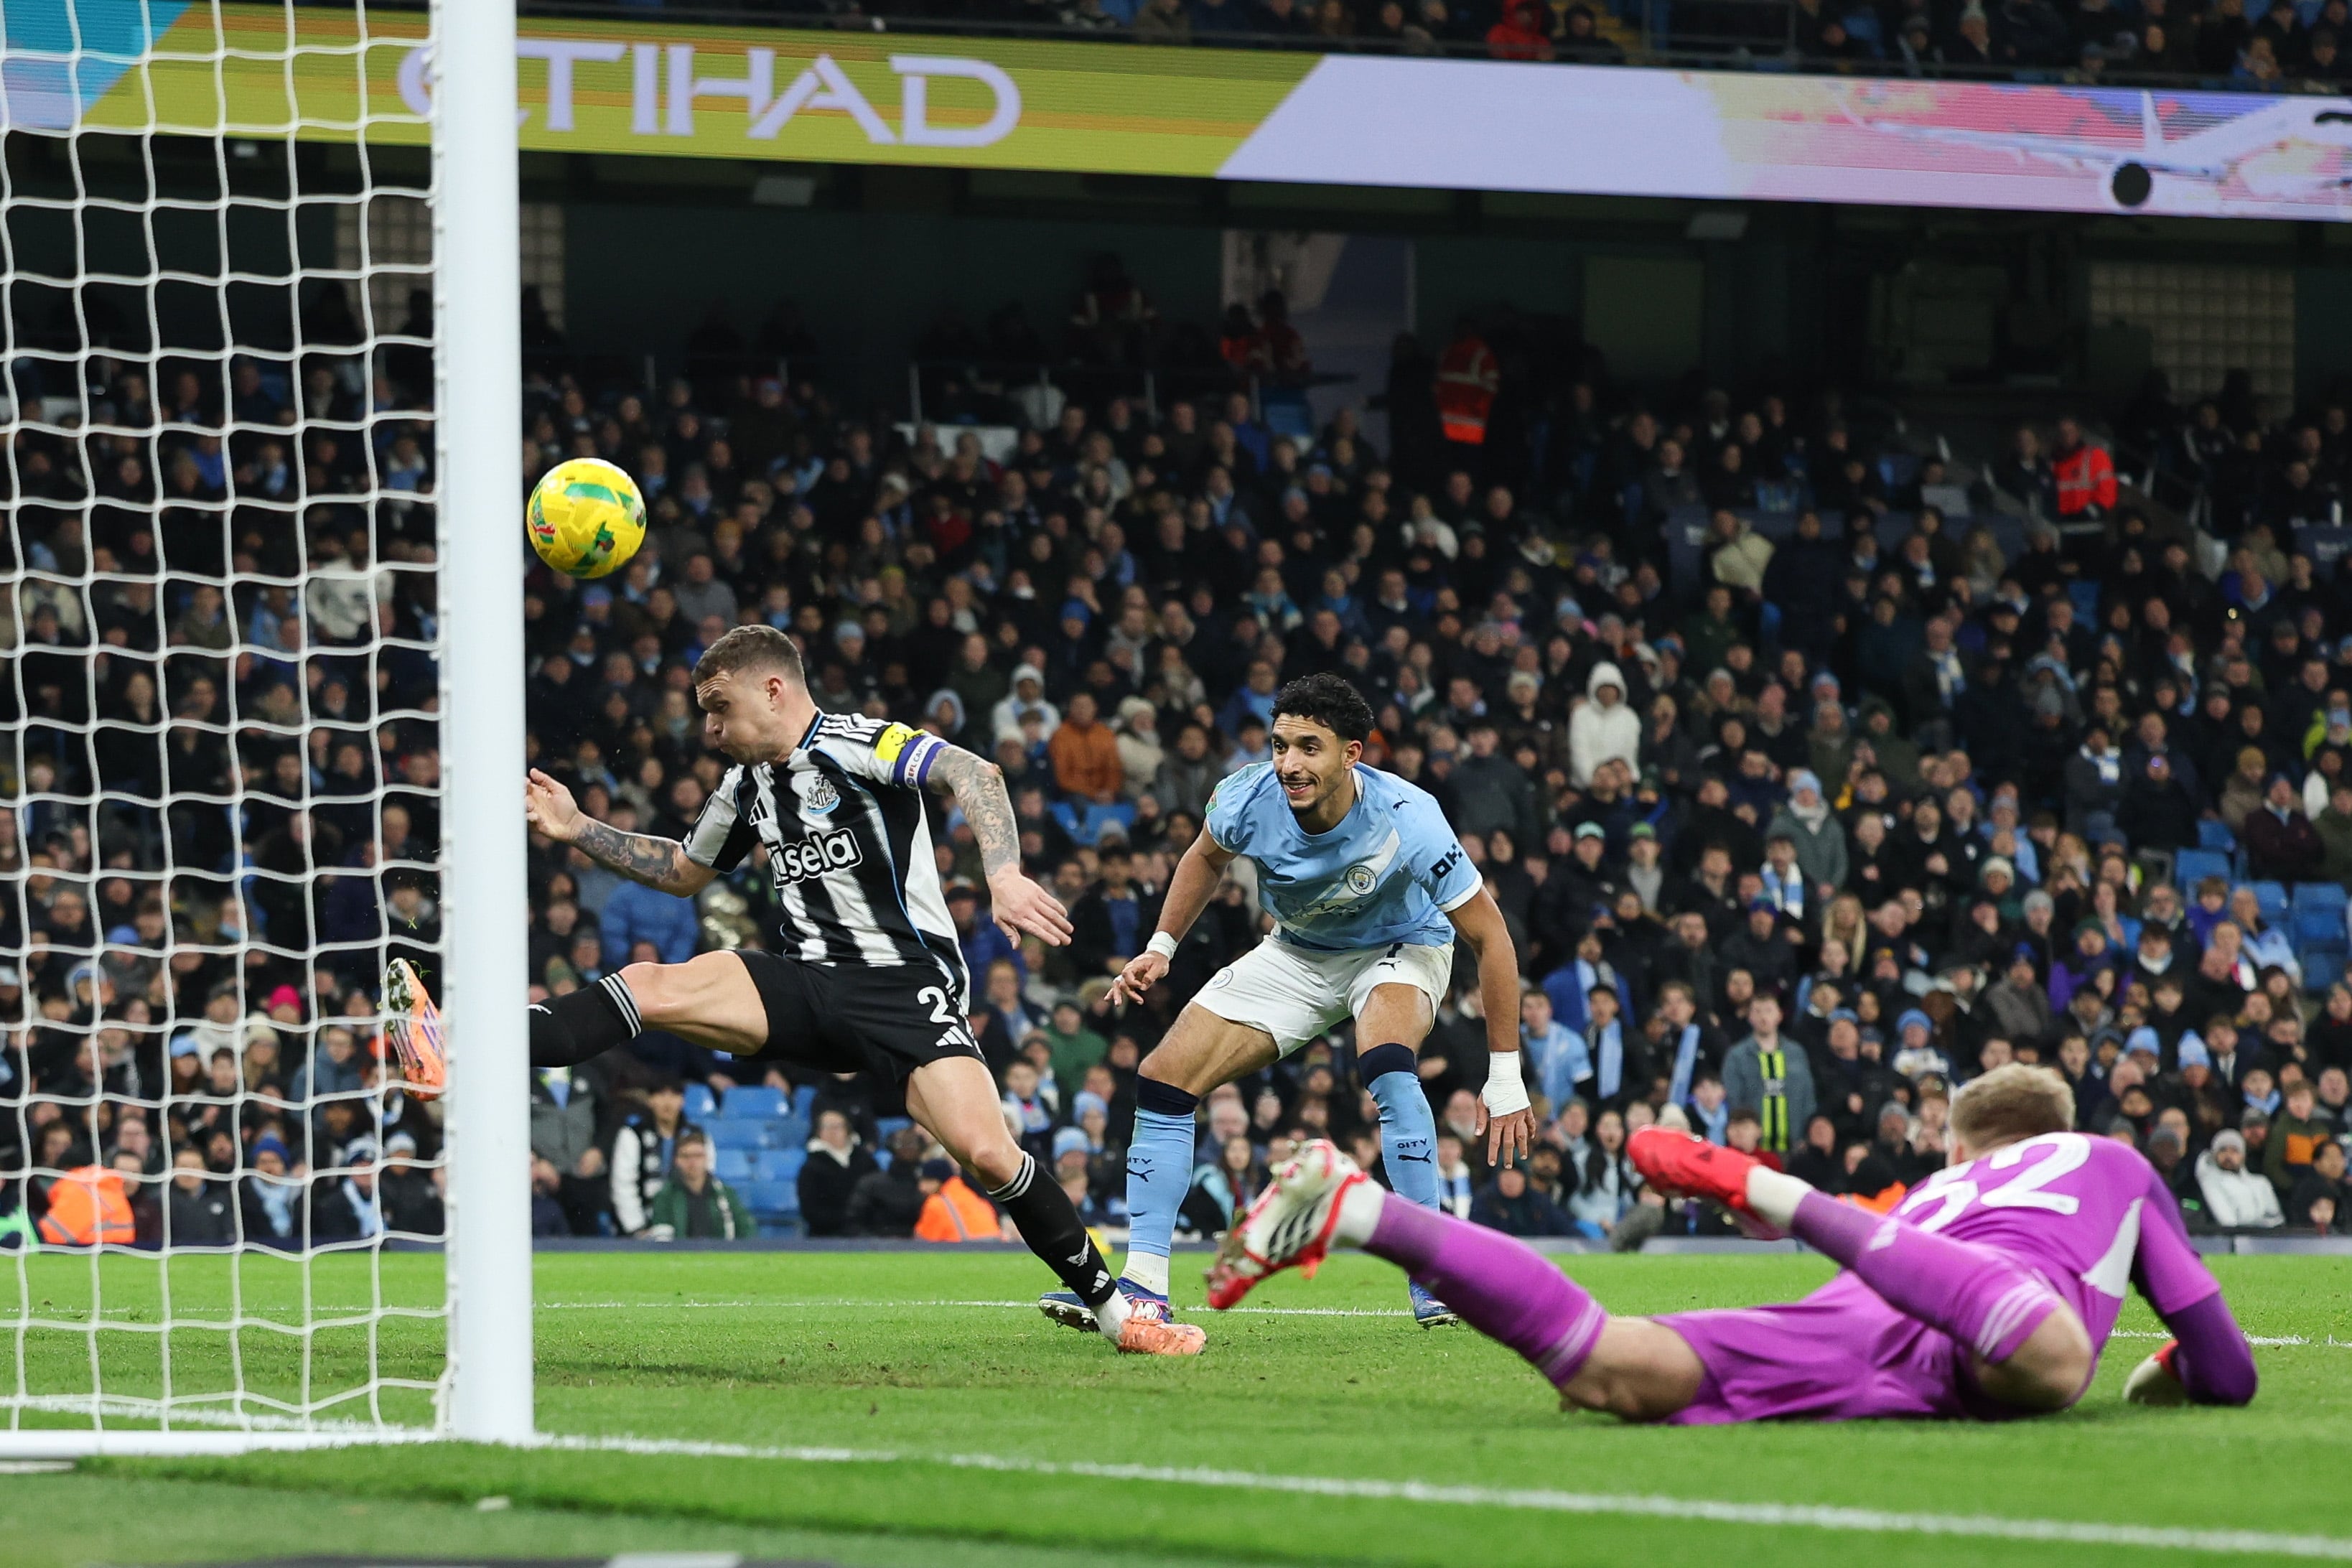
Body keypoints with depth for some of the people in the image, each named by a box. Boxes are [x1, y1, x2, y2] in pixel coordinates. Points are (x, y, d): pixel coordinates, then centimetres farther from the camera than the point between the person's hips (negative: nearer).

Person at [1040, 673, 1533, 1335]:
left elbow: (1489, 936, -25)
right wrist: (1162, 946, -2)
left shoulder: (1407, 823, -35)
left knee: (1387, 1065, -37)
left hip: (1398, 950, -4)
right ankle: (1143, 1285, -1)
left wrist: (1506, 1077, -24)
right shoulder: (1248, 800, -25)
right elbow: (1207, 857, 4)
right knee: (1162, 1079, -8)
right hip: (1297, 953, 4)